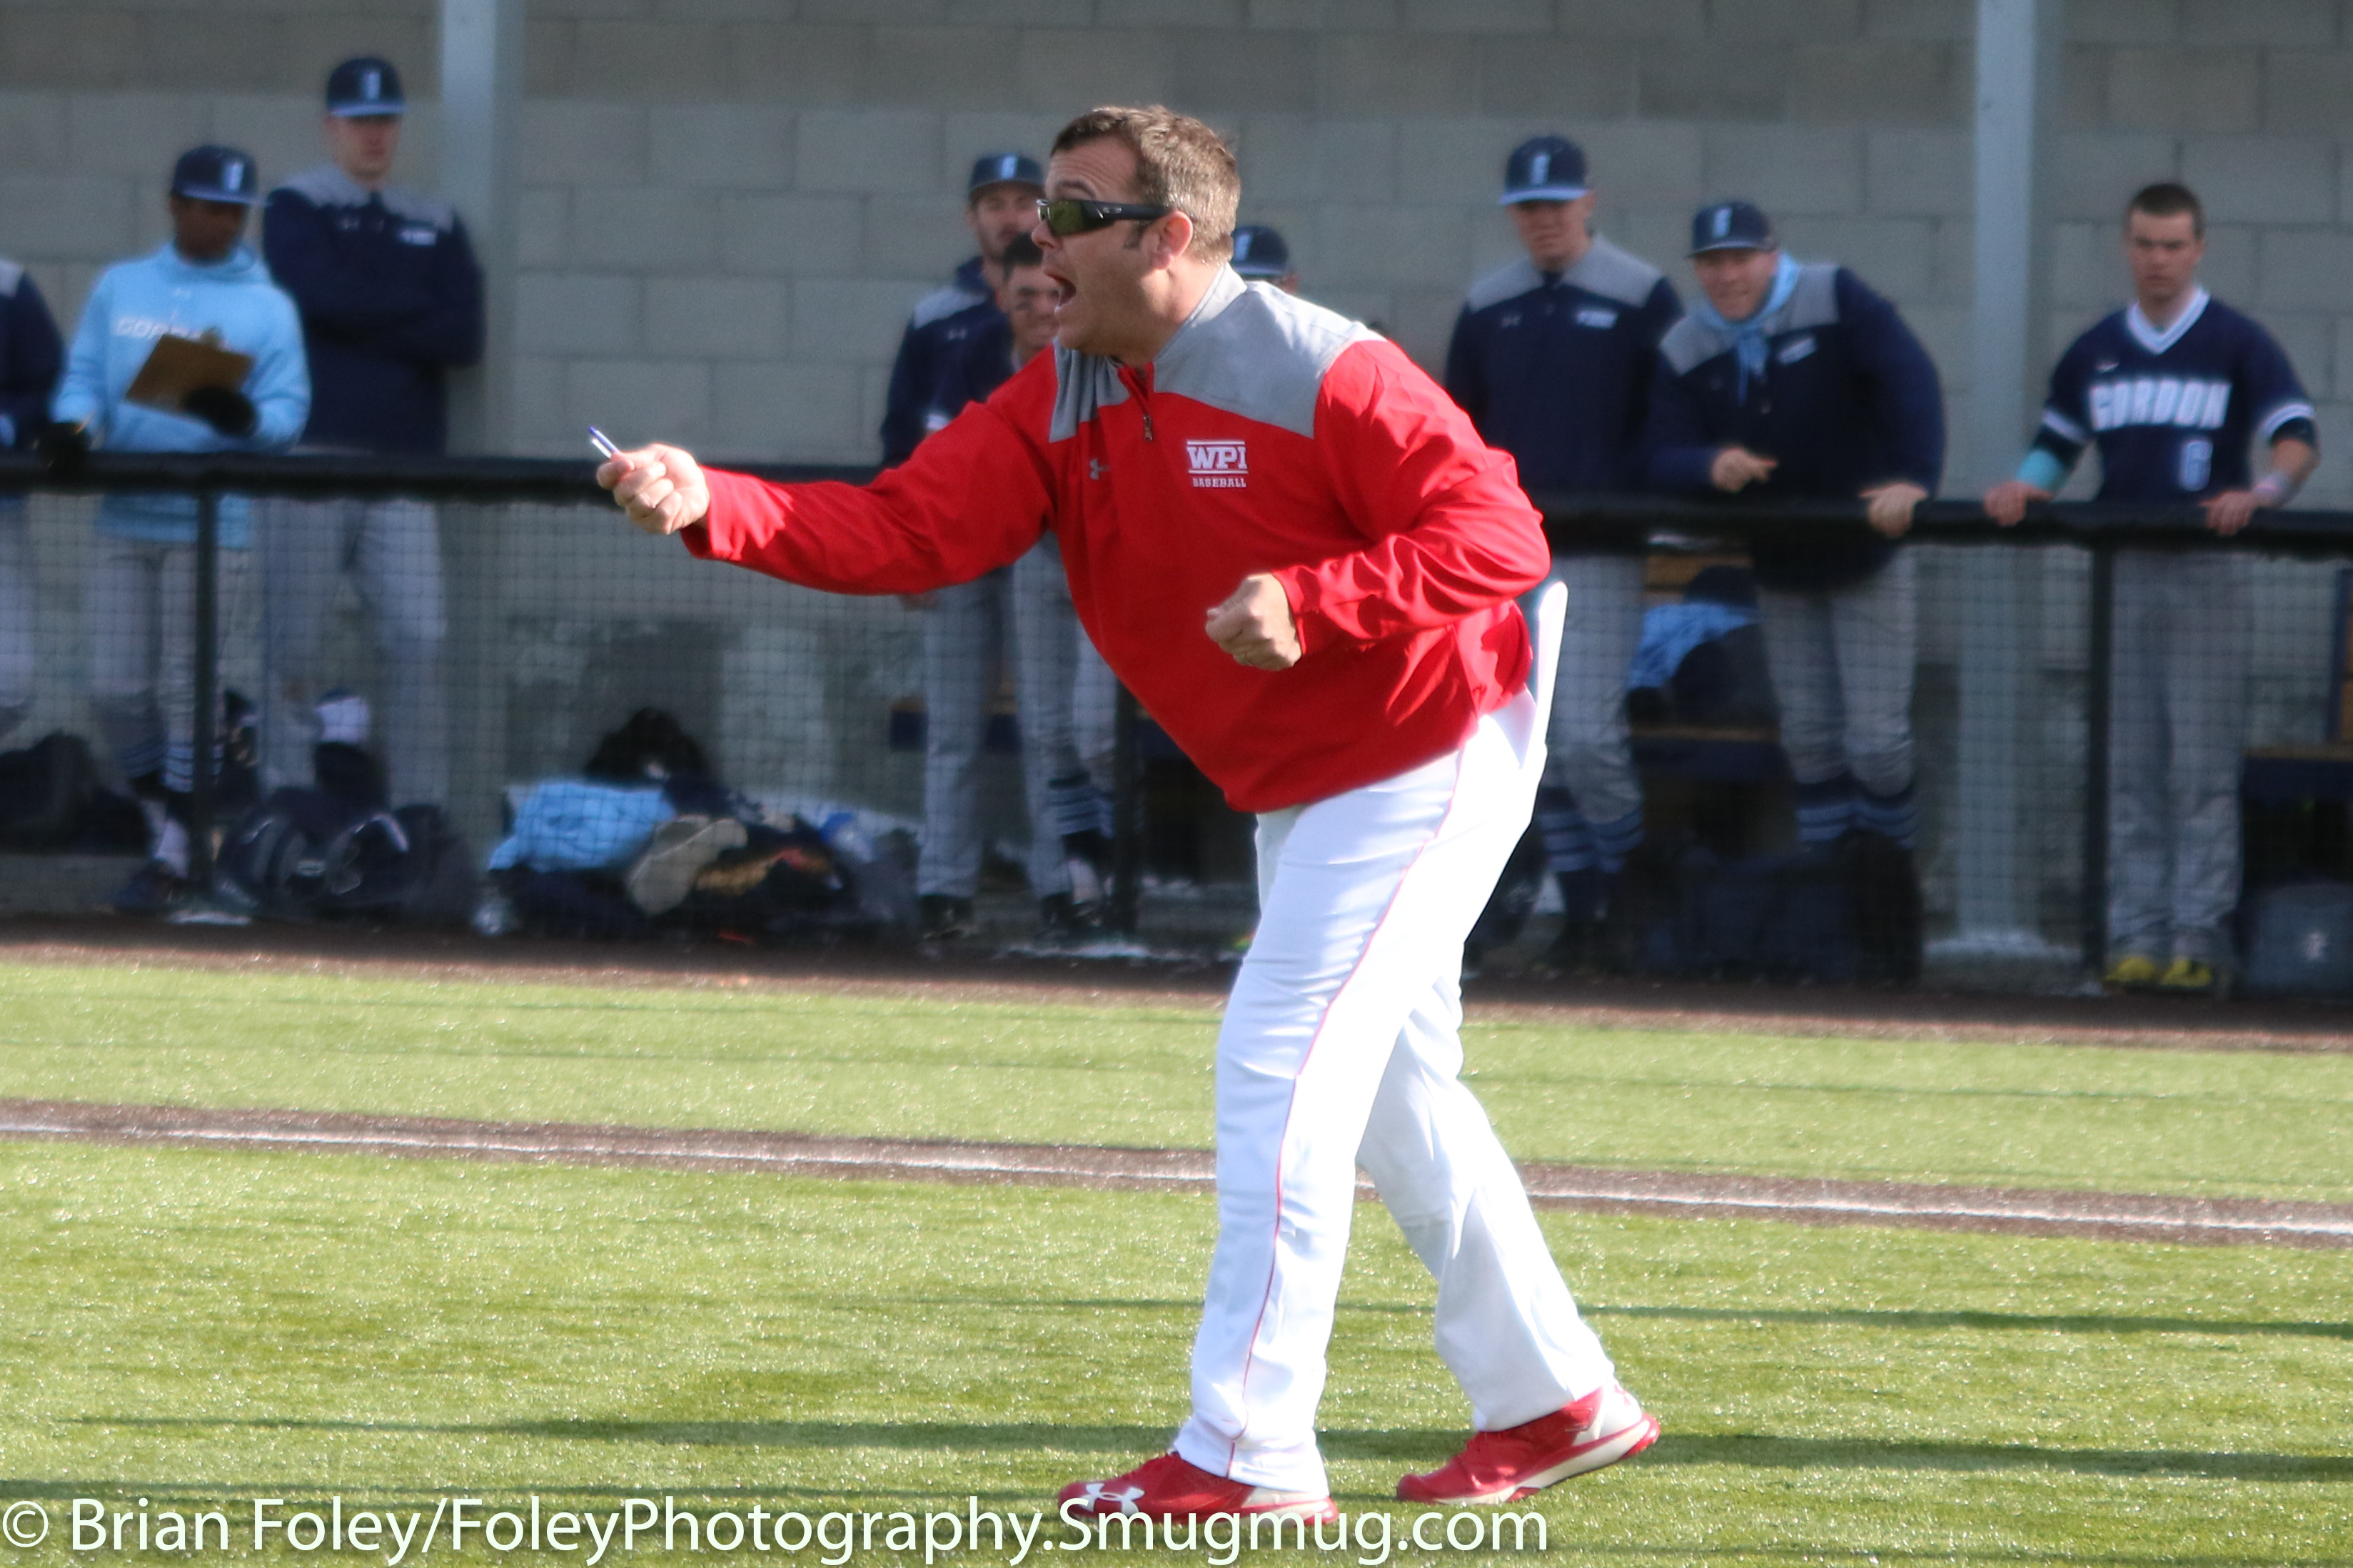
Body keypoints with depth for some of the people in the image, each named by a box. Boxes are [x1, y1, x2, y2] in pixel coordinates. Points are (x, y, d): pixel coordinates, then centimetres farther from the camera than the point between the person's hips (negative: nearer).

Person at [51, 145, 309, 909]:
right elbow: (83, 377, 8)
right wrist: (73, 422, -14)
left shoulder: (268, 307, 5)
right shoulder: (119, 288, 13)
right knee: (115, 690, 0)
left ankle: (176, 857, 5)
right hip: (124, 524, 3)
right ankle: (168, 820, 18)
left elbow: (289, 410, -3)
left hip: (211, 528, -3)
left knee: (185, 691, -4)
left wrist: (242, 417, -25)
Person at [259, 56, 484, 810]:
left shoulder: (435, 225, 16)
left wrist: (371, 319, -6)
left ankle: (422, 813, -8)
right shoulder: (297, 208, 6)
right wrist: (418, 316, -2)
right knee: (292, 646, -3)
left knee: (420, 636, -9)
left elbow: (464, 337, 3)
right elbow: (326, 295, -14)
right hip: (313, 457, -3)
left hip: (404, 465, 3)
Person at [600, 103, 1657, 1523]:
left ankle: (1250, 1451, -11)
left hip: (1428, 763, -9)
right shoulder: (1060, 405, -1)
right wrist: (711, 506, -26)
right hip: (1300, 793, 9)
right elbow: (905, 532, -12)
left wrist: (1313, 604, -35)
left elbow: (1500, 534, -24)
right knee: (1390, 1096, 17)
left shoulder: (1320, 370, -22)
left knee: (1280, 1065, -14)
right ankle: (1556, 1405, 28)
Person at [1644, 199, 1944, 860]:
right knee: (1808, 741, 10)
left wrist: (1913, 479, -38)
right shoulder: (1684, 352, -3)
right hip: (1780, 570, 4)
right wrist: (1711, 466, -32)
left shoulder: (1835, 299, -15)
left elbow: (1910, 380, -25)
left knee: (1876, 740, -6)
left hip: (1868, 554, -4)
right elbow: (1661, 457, -9)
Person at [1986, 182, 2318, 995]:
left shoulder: (2237, 343, 1)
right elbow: (2057, 442, 21)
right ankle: (2136, 937, 4)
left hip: (2208, 571, -4)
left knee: (2202, 768, -7)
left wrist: (2264, 490, -26)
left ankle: (2199, 938, -7)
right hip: (2121, 575, 4)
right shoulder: (2095, 351, 14)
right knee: (2129, 771, 3)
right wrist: (2026, 487, 0)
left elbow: (2299, 437, -6)